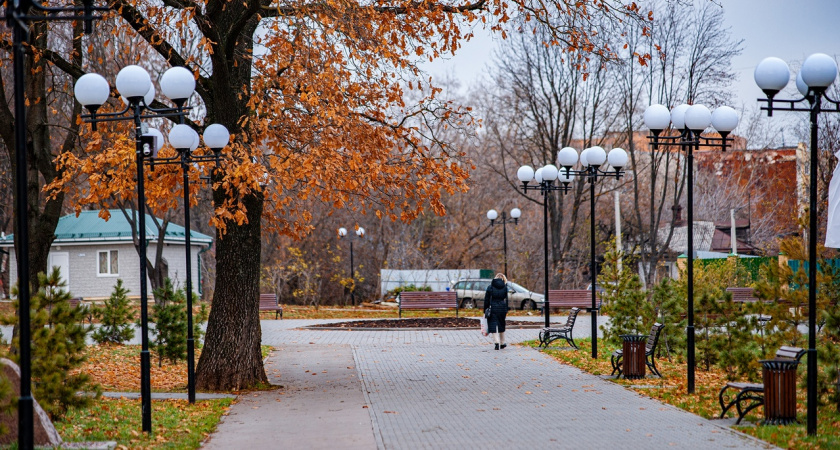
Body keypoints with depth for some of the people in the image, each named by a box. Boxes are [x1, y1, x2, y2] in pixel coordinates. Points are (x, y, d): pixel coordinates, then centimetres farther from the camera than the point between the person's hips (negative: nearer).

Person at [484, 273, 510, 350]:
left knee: (493, 326, -2)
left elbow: (486, 300, 1)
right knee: (501, 326, 17)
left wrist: (485, 310, 6)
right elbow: (507, 299, 1)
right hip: (502, 308, 2)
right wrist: (507, 309, 7)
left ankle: (497, 342, -17)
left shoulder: (490, 287, -1)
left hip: (492, 309, -2)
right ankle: (502, 343, 26)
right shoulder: (505, 287, 2)